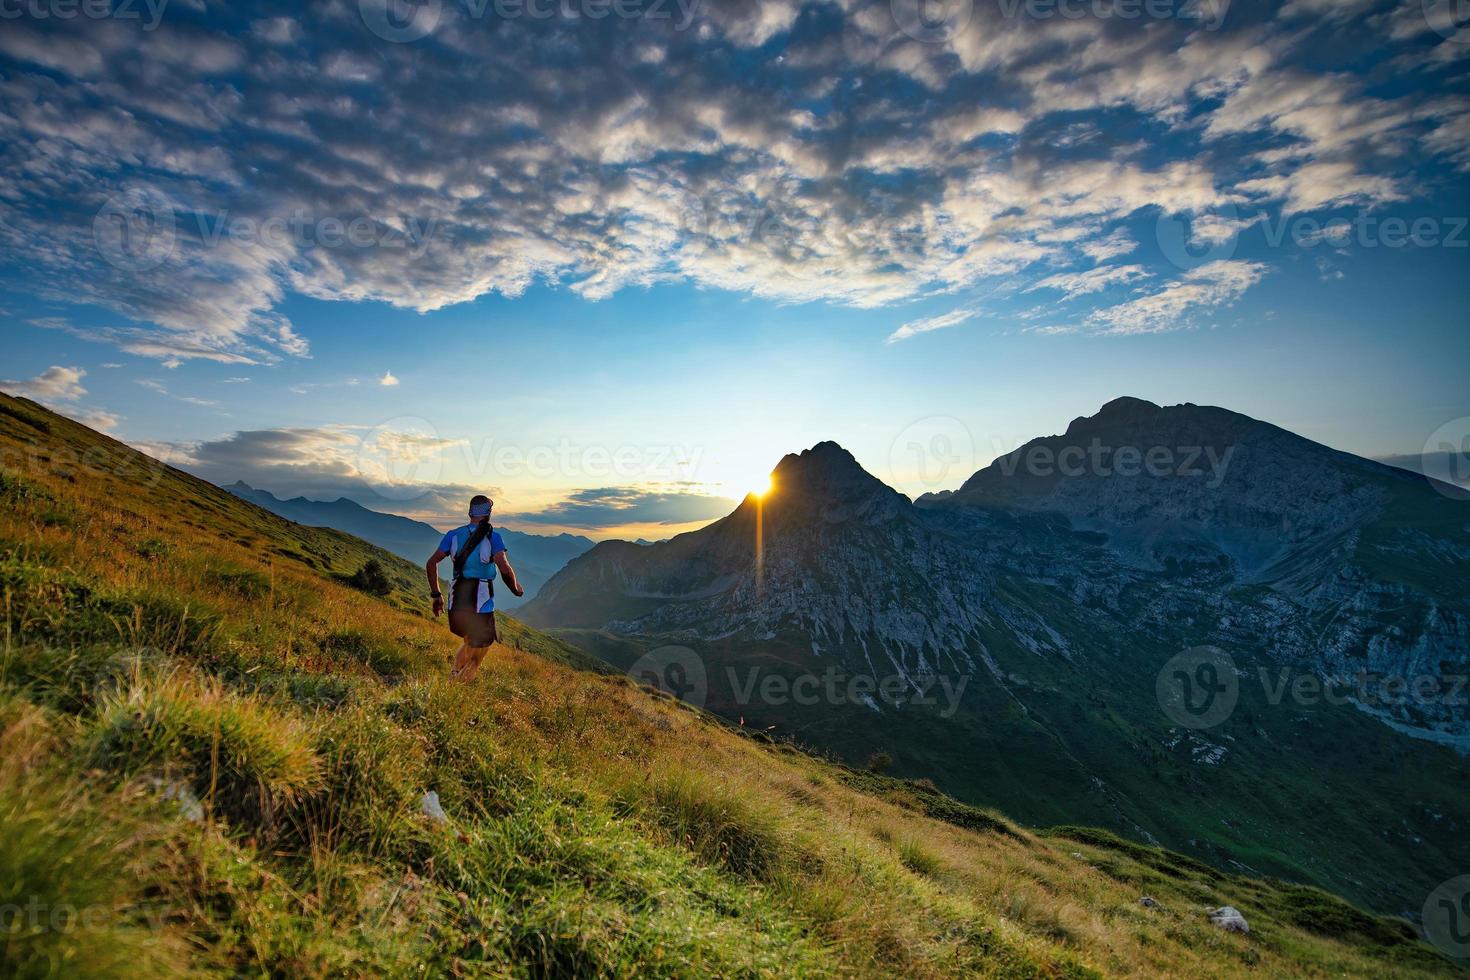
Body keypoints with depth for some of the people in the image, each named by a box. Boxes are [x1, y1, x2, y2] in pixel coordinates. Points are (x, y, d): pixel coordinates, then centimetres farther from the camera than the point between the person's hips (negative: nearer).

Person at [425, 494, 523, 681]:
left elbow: (431, 563, 5)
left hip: (456, 600, 5)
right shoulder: (492, 536, -7)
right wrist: (516, 589, 1)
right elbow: (505, 569, -17)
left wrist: (436, 595, 13)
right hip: (481, 603, -5)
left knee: (470, 642, 27)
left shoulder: (454, 535, 7)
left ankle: (453, 678, 15)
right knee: (477, 653, 7)